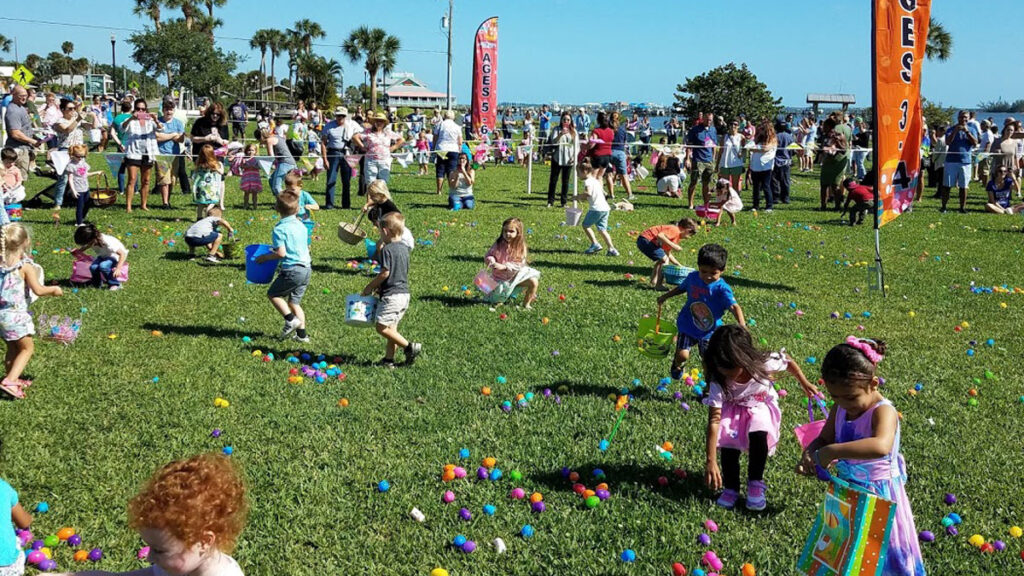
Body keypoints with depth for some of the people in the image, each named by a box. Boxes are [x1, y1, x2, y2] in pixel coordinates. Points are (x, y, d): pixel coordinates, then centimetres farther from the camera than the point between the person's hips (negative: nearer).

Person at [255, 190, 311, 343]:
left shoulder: (280, 229, -12)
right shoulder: (301, 226, 11)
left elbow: (281, 253, -19)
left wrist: (264, 257, -3)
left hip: (292, 270, -7)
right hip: (306, 269, 7)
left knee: (273, 294, 12)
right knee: (294, 301, 17)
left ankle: (290, 319, -2)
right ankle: (302, 334, 14)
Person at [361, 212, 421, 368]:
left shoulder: (387, 249, -13)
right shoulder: (405, 248, 12)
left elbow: (385, 273, -17)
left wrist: (369, 287, -4)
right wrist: (380, 287, 19)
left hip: (392, 295, -9)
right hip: (404, 293, 9)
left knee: (382, 327, -5)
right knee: (391, 328, 12)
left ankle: (409, 347, -7)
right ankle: (389, 359, 13)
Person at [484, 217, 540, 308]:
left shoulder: (520, 247, -15)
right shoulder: (498, 244, -10)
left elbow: (518, 264, -22)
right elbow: (488, 256, -4)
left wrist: (504, 266, -34)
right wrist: (491, 261, -28)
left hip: (515, 276, 0)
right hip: (500, 278, 0)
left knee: (534, 282, -20)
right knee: (497, 303, -1)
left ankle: (526, 303, 1)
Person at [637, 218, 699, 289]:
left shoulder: (677, 236, 19)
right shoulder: (675, 230, -13)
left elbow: (667, 254, 24)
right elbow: (660, 236, -28)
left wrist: (679, 265, 24)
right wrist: (673, 245, -24)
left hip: (643, 241, 11)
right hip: (645, 240, -11)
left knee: (661, 259, 25)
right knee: (665, 259, -9)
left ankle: (653, 282, 30)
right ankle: (659, 285, -7)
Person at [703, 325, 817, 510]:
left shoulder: (764, 363, -32)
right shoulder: (718, 383, -32)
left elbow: (788, 362, -8)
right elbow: (714, 420, -34)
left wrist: (804, 383, 5)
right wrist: (711, 461, -39)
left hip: (760, 407, 0)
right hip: (733, 411, 0)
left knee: (759, 434, -29)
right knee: (728, 441, -24)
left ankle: (756, 483, -8)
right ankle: (730, 488, 0)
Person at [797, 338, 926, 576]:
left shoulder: (883, 412, -26)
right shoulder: (840, 409, -4)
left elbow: (881, 446, -47)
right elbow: (823, 439, 6)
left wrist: (832, 452, -44)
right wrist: (809, 455, -18)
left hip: (879, 495, -6)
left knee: (884, 556, 12)